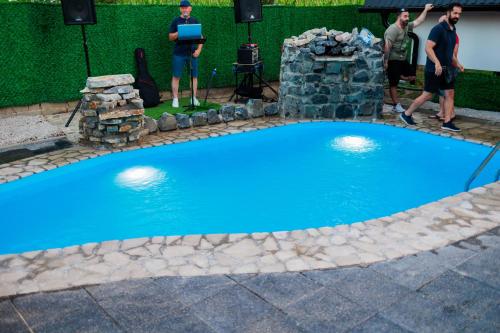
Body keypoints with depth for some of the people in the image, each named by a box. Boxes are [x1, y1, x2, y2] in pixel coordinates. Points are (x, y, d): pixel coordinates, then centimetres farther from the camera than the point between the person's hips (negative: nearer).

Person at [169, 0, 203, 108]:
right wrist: (179, 32, -15)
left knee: (194, 76, 4)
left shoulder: (195, 21, 10)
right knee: (176, 76, -2)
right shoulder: (176, 21, 5)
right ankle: (175, 99, 4)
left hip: (192, 53, 2)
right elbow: (170, 37, 2)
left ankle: (194, 98, 13)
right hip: (179, 54, -2)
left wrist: (199, 49, -2)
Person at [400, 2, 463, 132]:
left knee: (450, 94, 3)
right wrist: (437, 63, -32)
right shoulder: (438, 28, -14)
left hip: (446, 69, 8)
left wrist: (457, 64, 20)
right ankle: (406, 114, 13)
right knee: (427, 95, -2)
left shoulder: (453, 31, 13)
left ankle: (447, 122, 8)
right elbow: (428, 48, -23)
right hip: (434, 69, -8)